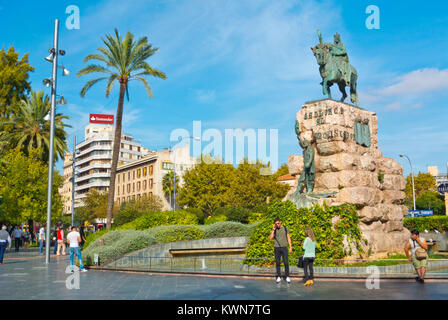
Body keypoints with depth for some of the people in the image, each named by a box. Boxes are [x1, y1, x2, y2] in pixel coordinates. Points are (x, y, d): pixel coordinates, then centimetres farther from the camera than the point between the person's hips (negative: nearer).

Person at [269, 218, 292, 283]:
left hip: (284, 248, -1)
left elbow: (288, 238, 5)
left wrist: (290, 247, -2)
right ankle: (279, 277, 10)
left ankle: (287, 277, 4)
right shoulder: (274, 230, 5)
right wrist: (273, 230, -12)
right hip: (276, 248, 1)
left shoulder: (285, 228, 5)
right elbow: (270, 238, -7)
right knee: (277, 263, 3)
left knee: (286, 263, -6)